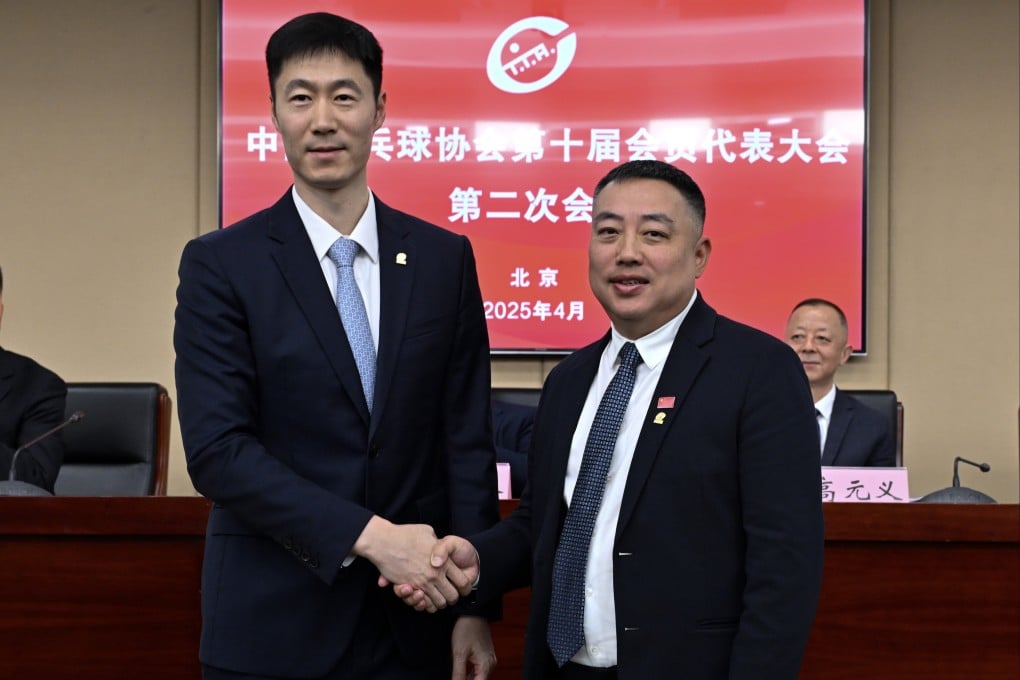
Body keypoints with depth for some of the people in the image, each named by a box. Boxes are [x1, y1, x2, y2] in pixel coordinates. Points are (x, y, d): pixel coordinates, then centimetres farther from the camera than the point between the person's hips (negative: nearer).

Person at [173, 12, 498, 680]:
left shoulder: (445, 258, 3)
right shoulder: (221, 265, -4)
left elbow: (467, 439, 4)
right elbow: (217, 448, -12)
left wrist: (473, 605, -1)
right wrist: (368, 535, -19)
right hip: (275, 624, -2)